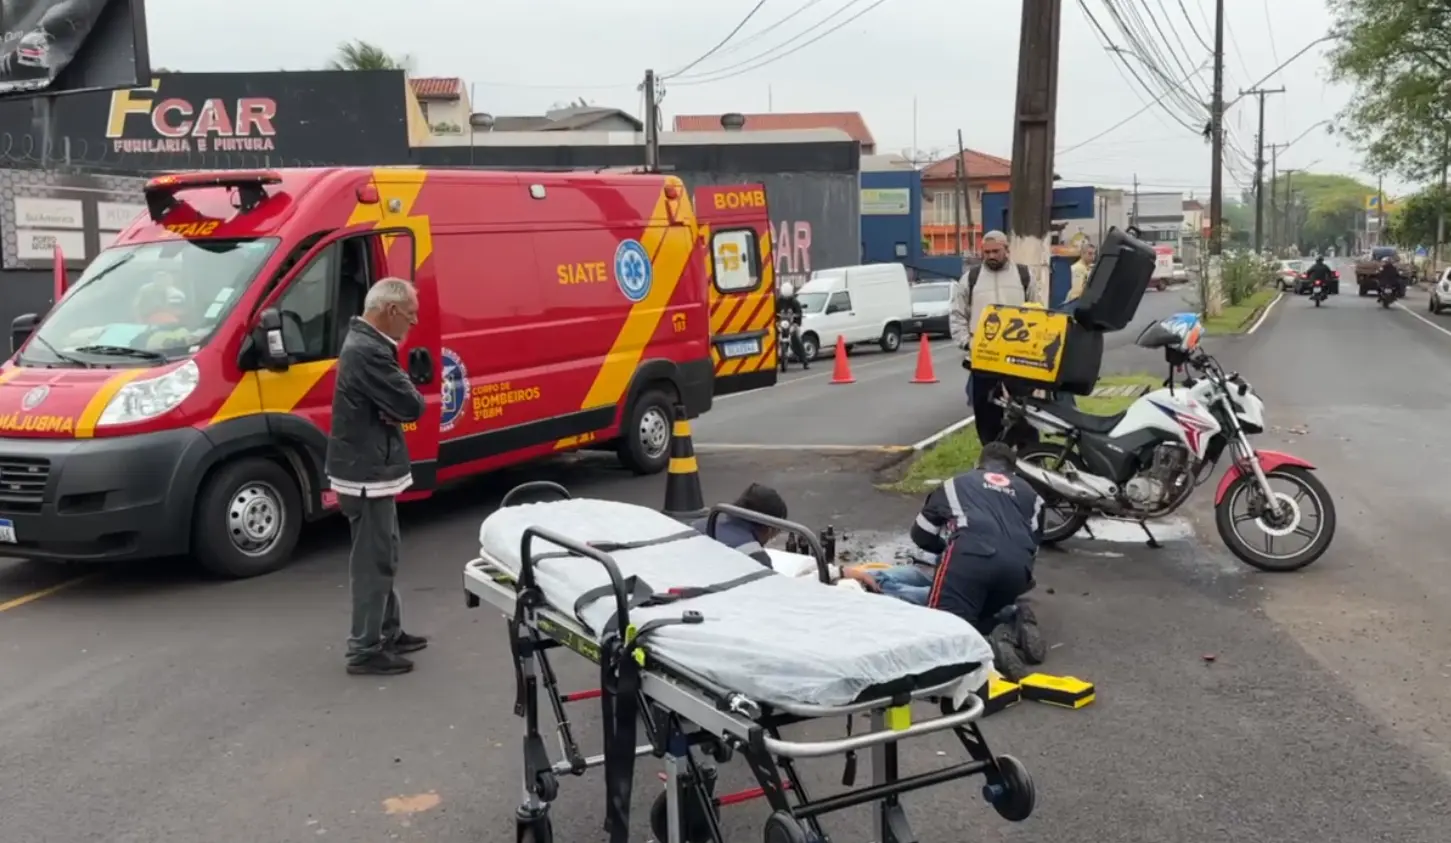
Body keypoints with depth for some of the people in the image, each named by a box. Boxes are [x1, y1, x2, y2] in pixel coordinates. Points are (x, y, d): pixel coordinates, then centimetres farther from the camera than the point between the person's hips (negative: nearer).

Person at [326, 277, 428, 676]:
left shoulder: (364, 342, 12)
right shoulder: (369, 352, -24)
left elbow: (391, 401, 12)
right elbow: (412, 406, -24)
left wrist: (394, 409, -9)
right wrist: (399, 405, -4)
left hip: (369, 468, 11)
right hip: (367, 473, -11)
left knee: (381, 558, 19)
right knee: (374, 562, -4)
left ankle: (389, 632, 30)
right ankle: (365, 650, 3)